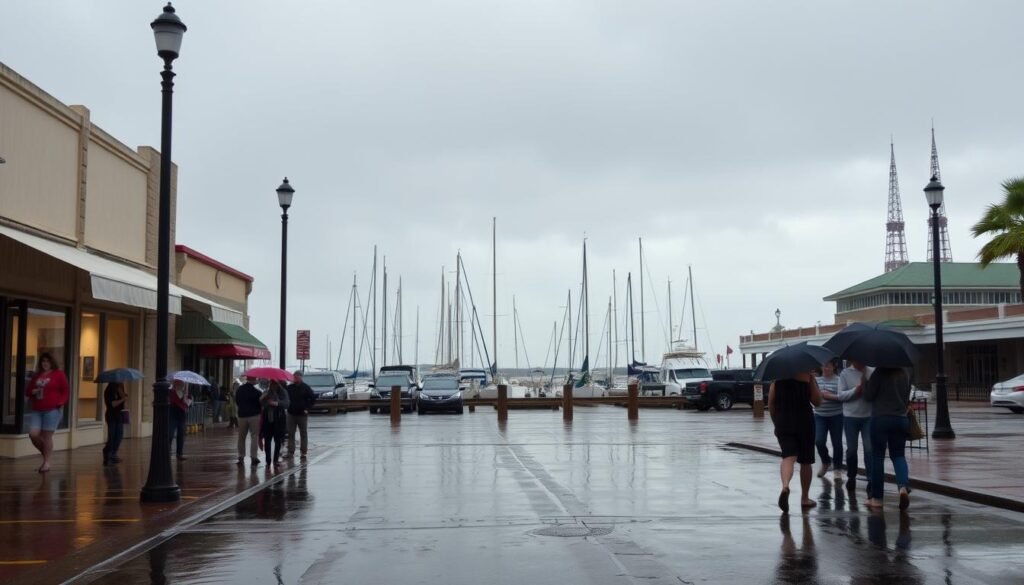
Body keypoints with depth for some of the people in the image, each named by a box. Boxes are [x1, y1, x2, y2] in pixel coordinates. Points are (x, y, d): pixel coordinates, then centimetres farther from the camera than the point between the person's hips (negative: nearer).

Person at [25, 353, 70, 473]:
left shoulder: (58, 374, 2)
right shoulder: (37, 375, 17)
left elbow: (65, 391, 1)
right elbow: (28, 390, 21)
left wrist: (61, 403, -14)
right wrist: (33, 392, -2)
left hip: (52, 410, -5)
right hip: (37, 410, 5)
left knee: (47, 436, -4)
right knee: (33, 434, -6)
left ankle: (46, 462, 4)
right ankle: (45, 453, 19)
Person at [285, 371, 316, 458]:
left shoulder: (306, 388, -4)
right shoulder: (289, 387, 4)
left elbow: (313, 398, -2)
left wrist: (307, 408, -8)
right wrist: (288, 407, 1)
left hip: (302, 414, -3)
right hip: (291, 414, 3)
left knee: (303, 434, 5)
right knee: (290, 433, 2)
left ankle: (304, 451, 12)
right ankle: (290, 451, 6)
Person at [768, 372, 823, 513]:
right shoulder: (807, 373, -5)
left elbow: (770, 403, 4)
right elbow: (817, 401, -3)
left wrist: (776, 422, 16)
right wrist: (812, 379, 7)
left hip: (783, 423, 1)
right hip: (804, 421, -1)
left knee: (788, 457, -6)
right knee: (805, 461, 13)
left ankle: (785, 486, -36)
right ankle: (805, 498, 24)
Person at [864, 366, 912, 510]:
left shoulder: (879, 373, -10)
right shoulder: (904, 375, 9)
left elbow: (868, 396, -8)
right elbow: (907, 398, 18)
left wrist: (866, 383, 9)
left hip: (881, 419, -4)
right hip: (901, 419, 5)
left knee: (877, 457, 4)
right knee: (898, 455, 11)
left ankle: (876, 498, 7)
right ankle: (903, 486, -17)